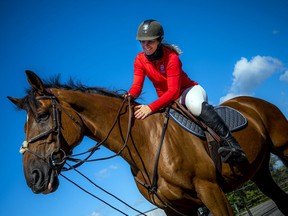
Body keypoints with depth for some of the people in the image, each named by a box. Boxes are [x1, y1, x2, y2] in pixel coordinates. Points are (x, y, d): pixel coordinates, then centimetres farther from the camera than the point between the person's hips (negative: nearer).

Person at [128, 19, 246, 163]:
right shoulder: (140, 60, -6)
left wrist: (151, 107, -44)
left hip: (188, 89, -7)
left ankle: (230, 142, -44)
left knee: (196, 105, -39)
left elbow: (173, 91, -31)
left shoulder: (171, 58, -23)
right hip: (165, 99, 7)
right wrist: (129, 96, -37)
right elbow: (137, 86, -12)